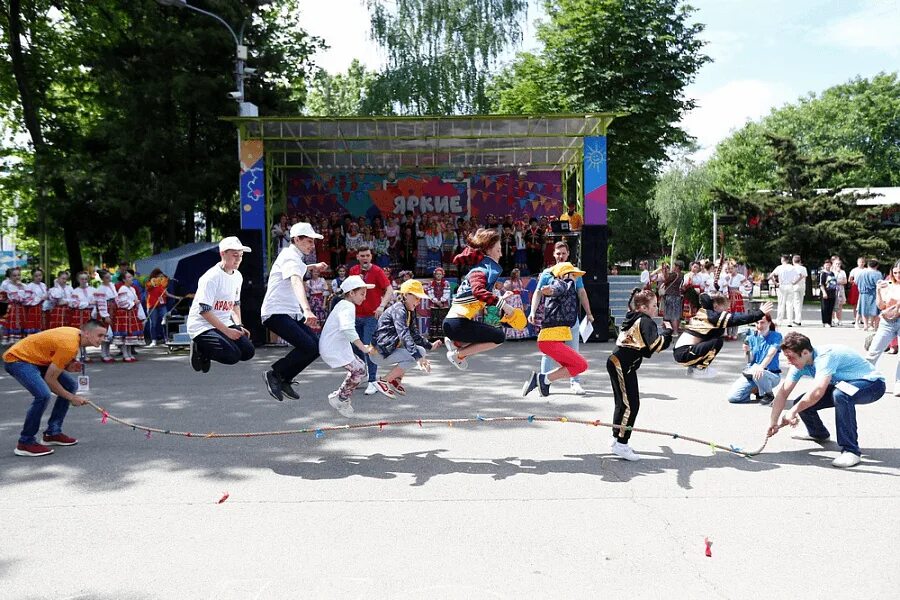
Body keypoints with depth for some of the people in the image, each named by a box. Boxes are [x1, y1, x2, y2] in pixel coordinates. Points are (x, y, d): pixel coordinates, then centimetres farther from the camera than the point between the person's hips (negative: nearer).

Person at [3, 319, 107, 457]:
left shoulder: (77, 334, -3)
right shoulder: (70, 346, -30)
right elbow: (50, 379, -24)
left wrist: (68, 366, -11)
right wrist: (71, 398, -13)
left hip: (36, 359, 10)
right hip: (17, 359, -10)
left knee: (71, 386, 5)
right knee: (43, 395, -30)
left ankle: (52, 433, 12)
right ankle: (25, 443, -16)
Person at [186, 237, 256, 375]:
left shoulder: (237, 276, 6)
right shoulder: (212, 277, -19)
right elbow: (204, 310, -23)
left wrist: (239, 326, 4)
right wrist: (227, 331, -24)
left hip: (224, 323, 8)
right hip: (202, 326, -8)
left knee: (248, 351, -7)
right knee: (233, 355, -24)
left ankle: (206, 349, 11)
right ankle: (200, 350, 2)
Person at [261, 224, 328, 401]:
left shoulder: (292, 255, 16)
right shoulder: (290, 257, -15)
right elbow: (296, 282, -35)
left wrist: (313, 266, 51)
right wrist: (307, 310, -51)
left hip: (292, 313, 10)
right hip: (276, 313, -10)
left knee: (317, 346, -1)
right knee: (309, 347, -22)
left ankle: (285, 380, 10)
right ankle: (273, 374, -5)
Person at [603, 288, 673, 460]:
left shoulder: (634, 319, 15)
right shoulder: (645, 322, -14)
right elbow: (658, 344, -25)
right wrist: (667, 331, -9)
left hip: (617, 363, 10)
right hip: (623, 366, -10)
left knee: (622, 403, 18)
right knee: (631, 404, -7)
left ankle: (617, 438, 28)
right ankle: (621, 445, -6)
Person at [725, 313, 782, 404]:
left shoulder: (776, 336, -5)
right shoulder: (752, 337, 5)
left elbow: (770, 354, -22)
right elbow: (750, 361, 2)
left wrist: (761, 367, -41)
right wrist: (747, 352, -21)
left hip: (772, 374, -4)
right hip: (751, 373, 4)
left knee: (758, 374, -42)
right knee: (732, 397, -14)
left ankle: (769, 394, -9)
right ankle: (757, 390, 13)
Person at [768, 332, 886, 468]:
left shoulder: (825, 356, -33)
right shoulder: (800, 363, -8)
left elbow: (817, 392, -43)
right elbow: (783, 392, -6)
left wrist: (793, 411, -31)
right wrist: (773, 421, -12)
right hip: (843, 386, 8)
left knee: (840, 394, -39)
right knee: (803, 403, -3)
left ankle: (850, 451, -28)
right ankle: (819, 434, 31)